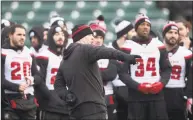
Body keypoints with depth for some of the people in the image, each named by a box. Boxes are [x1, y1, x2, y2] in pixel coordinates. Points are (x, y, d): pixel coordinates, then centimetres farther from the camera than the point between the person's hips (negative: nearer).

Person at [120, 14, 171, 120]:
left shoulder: (158, 45, 11)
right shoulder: (128, 47, 0)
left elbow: (166, 69, 12)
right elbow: (122, 73, -3)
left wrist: (161, 83, -7)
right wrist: (138, 86, -16)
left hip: (156, 93, 3)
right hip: (136, 94, -3)